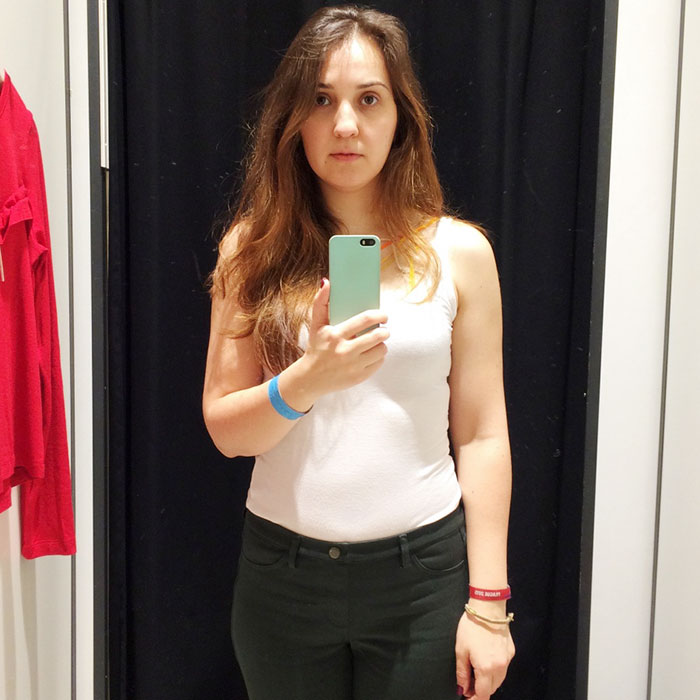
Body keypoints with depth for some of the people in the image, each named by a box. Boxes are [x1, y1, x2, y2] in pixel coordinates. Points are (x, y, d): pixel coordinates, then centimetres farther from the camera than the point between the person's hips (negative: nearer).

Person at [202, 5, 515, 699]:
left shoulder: (459, 251, -4)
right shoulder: (252, 249, -2)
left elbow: (481, 436, -3)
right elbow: (225, 428, -2)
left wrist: (488, 602, -4)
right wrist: (305, 382, -22)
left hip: (423, 570, 0)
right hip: (283, 569, 1)